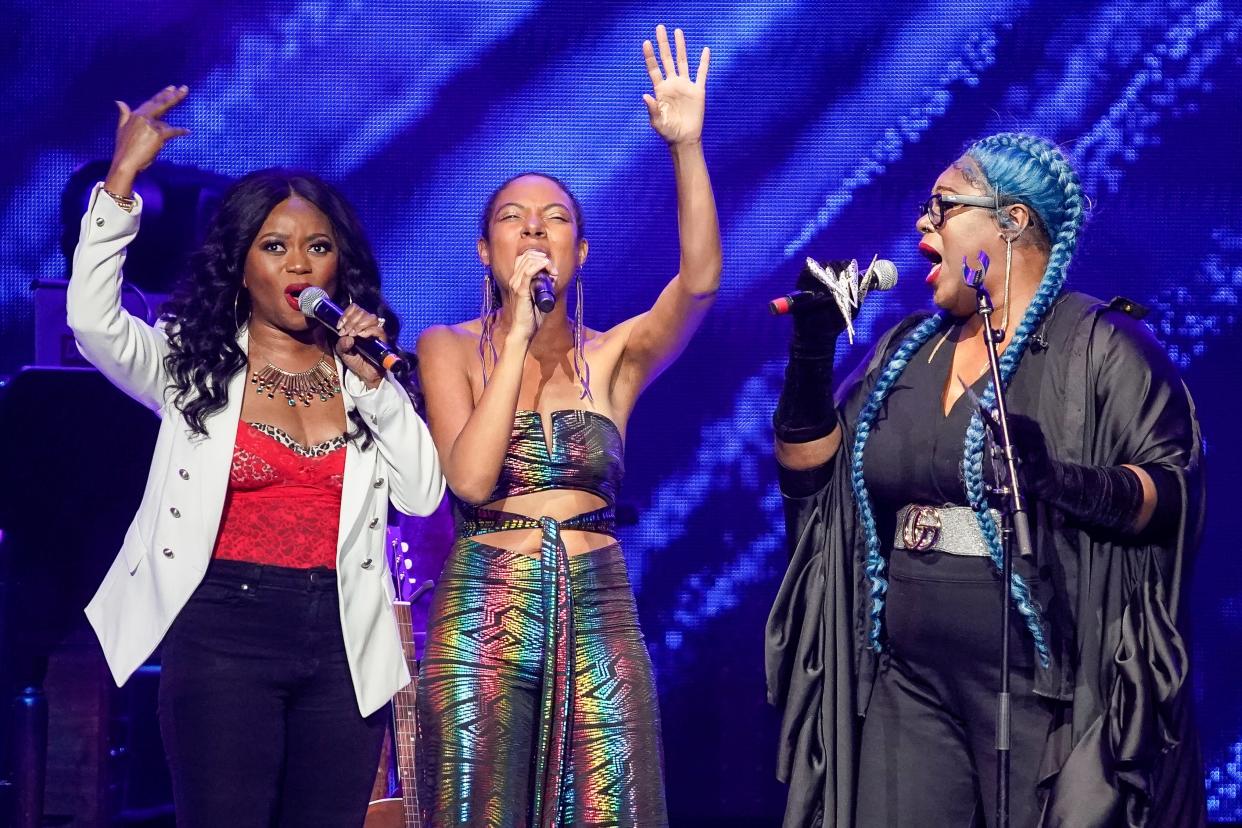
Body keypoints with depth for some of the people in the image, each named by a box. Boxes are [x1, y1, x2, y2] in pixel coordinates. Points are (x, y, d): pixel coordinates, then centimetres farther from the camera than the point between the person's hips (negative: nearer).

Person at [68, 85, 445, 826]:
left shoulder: (360, 370, 11)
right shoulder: (195, 363, 3)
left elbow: (423, 496, 2)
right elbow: (93, 322, -16)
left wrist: (375, 383, -6)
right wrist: (124, 176, -19)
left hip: (342, 643, 3)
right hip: (225, 633, -3)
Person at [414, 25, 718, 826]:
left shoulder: (614, 357, 8)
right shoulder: (449, 349, 3)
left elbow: (700, 280, -10)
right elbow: (471, 478, -12)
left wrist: (687, 146, -20)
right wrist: (517, 335, -14)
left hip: (599, 619, 2)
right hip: (481, 619, -1)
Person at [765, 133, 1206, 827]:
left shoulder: (1101, 346, -5)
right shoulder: (904, 351, 16)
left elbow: (1178, 489, -13)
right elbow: (809, 474, 15)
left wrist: (1062, 481, -30)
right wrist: (812, 349, 2)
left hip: (1046, 693, -6)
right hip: (909, 691, 6)